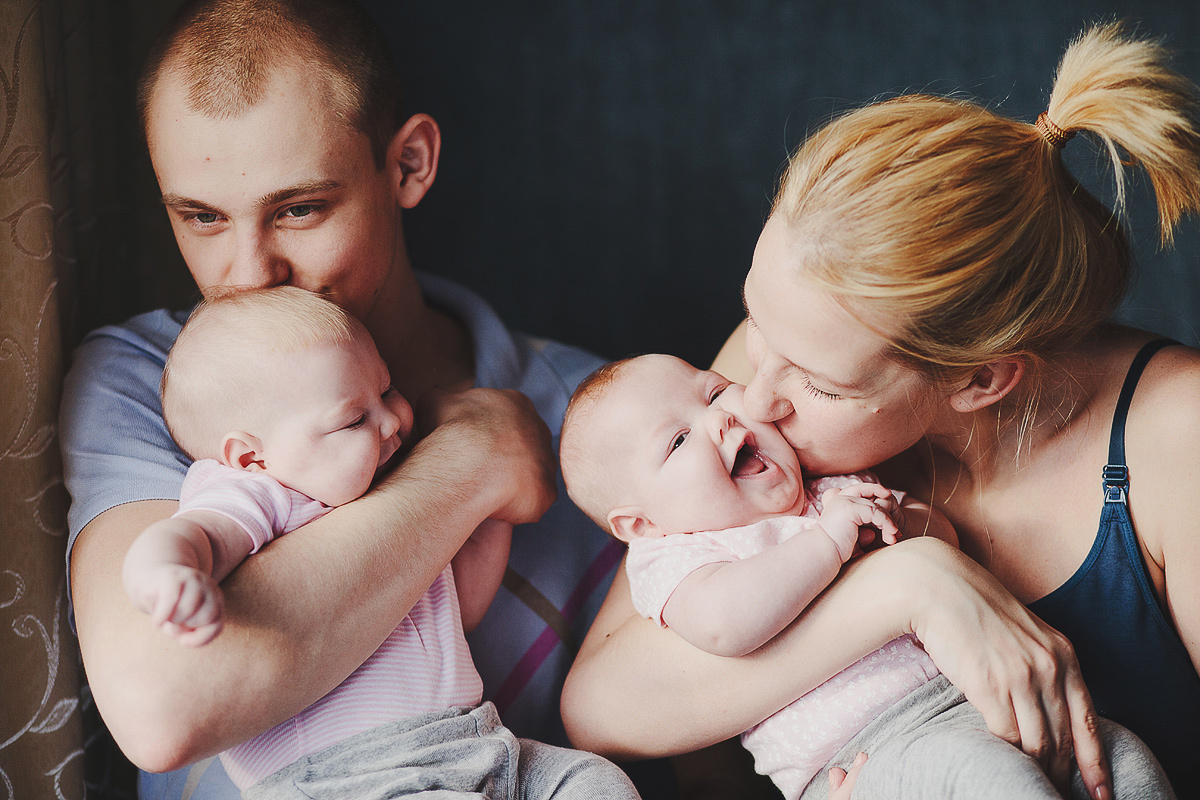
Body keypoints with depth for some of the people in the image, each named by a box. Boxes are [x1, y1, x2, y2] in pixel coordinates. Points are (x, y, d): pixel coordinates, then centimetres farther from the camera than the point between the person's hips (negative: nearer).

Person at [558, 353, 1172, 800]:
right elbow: (723, 624, -25)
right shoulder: (669, 558, -1)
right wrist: (828, 540, -17)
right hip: (866, 748, -8)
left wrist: (901, 522, 4)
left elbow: (943, 535, 28)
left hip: (971, 694, 8)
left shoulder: (840, 492, 22)